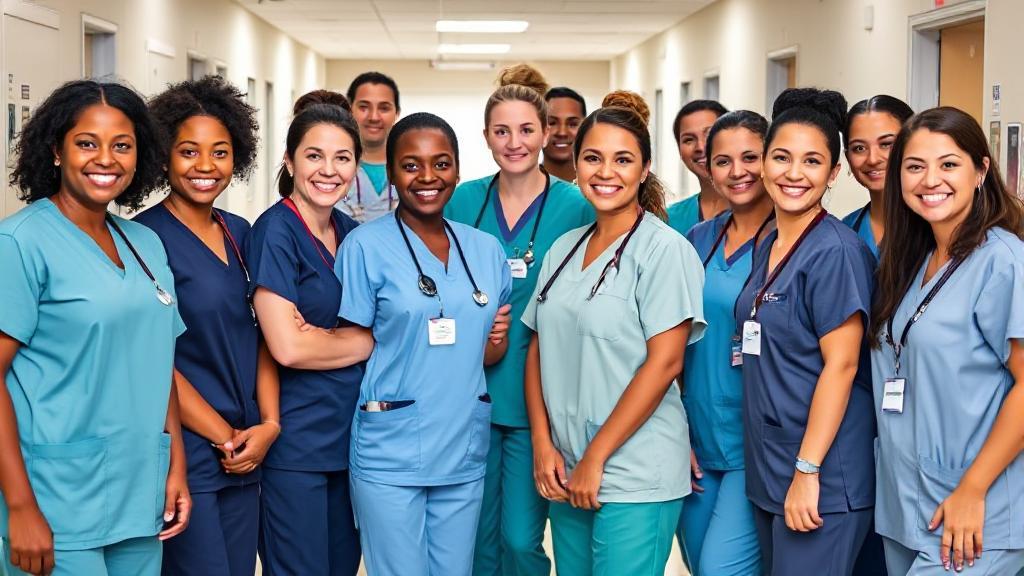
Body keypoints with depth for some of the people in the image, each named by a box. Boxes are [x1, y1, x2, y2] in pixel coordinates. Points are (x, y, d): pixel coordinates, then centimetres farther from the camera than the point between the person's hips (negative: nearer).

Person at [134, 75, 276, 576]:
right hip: (185, 451, -6)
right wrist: (224, 437, -10)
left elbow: (260, 337, 12)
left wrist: (268, 424, -2)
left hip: (246, 450, 6)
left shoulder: (239, 233, 10)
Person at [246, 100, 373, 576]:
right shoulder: (275, 231, -12)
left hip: (349, 428, 7)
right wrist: (362, 340, -4)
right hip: (297, 440, -7)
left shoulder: (352, 233, 8)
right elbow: (287, 347, -19)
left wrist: (326, 337, -10)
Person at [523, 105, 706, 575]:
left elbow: (664, 362, -14)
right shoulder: (563, 249, 10)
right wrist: (543, 444, -2)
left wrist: (596, 457, -13)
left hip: (635, 479, -6)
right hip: (564, 474, 6)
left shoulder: (665, 248, -8)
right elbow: (538, 349, 11)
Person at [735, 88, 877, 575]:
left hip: (822, 480, -8)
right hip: (766, 471, 8)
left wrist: (807, 471, -19)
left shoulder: (836, 250, -13)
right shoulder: (766, 247, 11)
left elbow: (841, 365, -17)